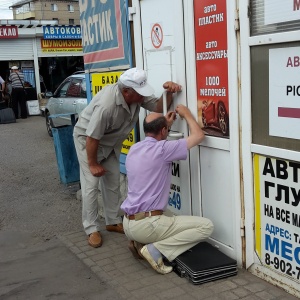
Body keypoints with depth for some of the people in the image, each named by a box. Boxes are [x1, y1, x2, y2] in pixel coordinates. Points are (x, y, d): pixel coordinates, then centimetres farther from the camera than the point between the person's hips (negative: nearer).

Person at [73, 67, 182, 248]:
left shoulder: (137, 95, -19)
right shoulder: (106, 105, -40)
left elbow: (159, 107, -13)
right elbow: (92, 137, -32)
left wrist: (168, 92, -34)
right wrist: (93, 164, -21)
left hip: (111, 142, 7)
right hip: (87, 139, -7)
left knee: (113, 183, 11)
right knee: (91, 185, -7)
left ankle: (113, 222, 25)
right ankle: (92, 229, 3)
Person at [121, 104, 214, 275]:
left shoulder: (134, 149, 9)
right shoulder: (162, 149, -13)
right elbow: (199, 136, -5)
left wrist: (165, 123, 31)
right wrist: (186, 114, 12)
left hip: (128, 224, 9)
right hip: (147, 224, -9)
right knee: (206, 226, -5)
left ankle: (140, 242, 13)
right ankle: (156, 249, -11)